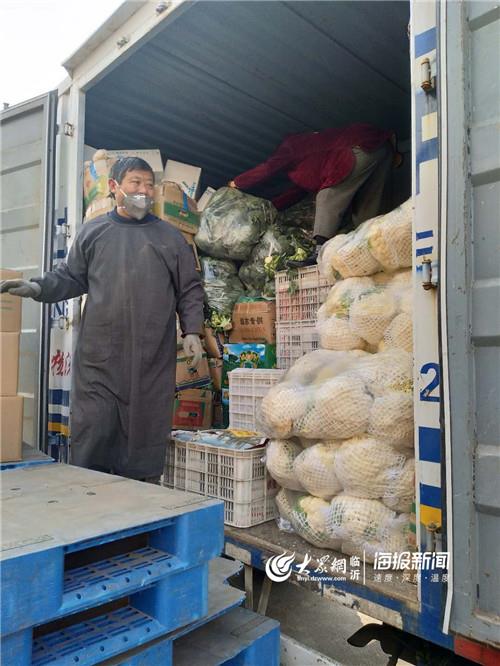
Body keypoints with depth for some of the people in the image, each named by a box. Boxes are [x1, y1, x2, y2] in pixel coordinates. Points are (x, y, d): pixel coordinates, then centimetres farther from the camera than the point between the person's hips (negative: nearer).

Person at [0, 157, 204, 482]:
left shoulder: (170, 236, 10)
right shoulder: (93, 232, 11)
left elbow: (190, 289, 10)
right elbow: (71, 278, 16)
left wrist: (191, 331, 0)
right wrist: (38, 287, -1)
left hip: (153, 358, 0)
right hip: (99, 356, 1)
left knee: (145, 432, 5)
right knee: (93, 430, 2)